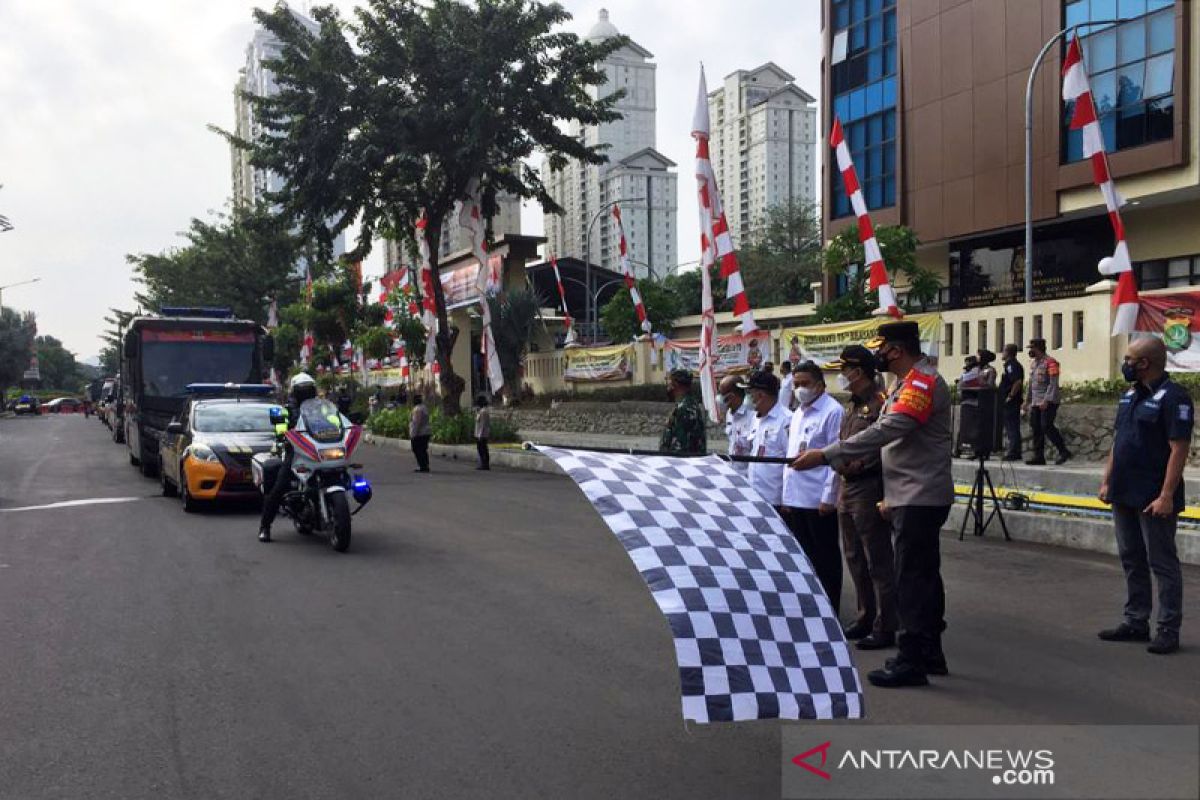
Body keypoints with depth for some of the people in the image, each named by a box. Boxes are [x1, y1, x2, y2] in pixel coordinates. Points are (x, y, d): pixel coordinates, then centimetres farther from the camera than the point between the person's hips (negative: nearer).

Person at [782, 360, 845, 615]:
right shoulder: (797, 414, 15)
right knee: (803, 556, 15)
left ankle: (830, 611, 14)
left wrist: (829, 497, -16)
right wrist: (786, 495, 15)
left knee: (825, 558, 4)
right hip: (795, 497, 8)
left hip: (818, 500, -8)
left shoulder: (832, 412, -10)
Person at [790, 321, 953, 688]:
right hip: (911, 498, 10)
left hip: (919, 499, -10)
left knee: (911, 580, -5)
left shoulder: (922, 383, -16)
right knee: (924, 578, 16)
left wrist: (825, 456, -28)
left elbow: (884, 432, -27)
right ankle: (930, 653, 25)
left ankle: (911, 661, 2)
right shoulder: (907, 384, 17)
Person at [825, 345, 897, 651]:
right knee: (855, 558, 17)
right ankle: (866, 617, 29)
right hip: (847, 488, 10)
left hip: (868, 489, -10)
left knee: (878, 562, -2)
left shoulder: (879, 402, -14)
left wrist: (856, 465, -22)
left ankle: (885, 628, 6)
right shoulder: (852, 405, 17)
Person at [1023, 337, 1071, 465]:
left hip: (1048, 403, -9)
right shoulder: (1033, 363, 16)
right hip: (1036, 403, 9)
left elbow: (1053, 384, -18)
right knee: (1036, 428, 5)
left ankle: (1064, 452, -3)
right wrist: (1027, 401, 21)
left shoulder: (1050, 362, -11)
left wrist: (1046, 401, -24)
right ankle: (1039, 456, 10)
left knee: (1047, 427, -13)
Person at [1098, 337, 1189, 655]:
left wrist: (1166, 496, -22)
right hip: (1125, 497, 8)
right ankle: (1136, 622, 23)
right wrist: (1107, 481, 14)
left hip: (1154, 500, -8)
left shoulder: (1173, 398, -13)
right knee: (1132, 561, 14)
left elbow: (1179, 450, -18)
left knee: (1162, 564, 0)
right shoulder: (1130, 395, 13)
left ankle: (1168, 631, 8)